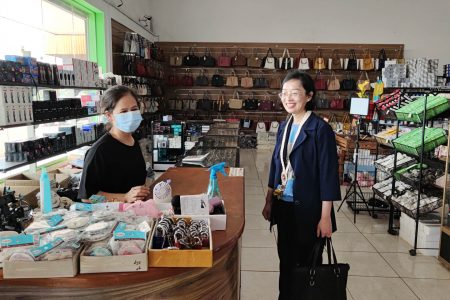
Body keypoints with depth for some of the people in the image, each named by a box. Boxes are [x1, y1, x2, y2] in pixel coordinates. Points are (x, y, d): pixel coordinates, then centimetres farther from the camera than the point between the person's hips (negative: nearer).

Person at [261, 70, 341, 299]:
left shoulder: (320, 129, -14)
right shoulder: (284, 127, 6)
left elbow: (328, 175, -15)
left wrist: (325, 217, -16)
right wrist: (269, 201, 13)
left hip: (308, 208, -6)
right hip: (284, 206, 6)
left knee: (307, 264, 11)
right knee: (286, 261, 18)